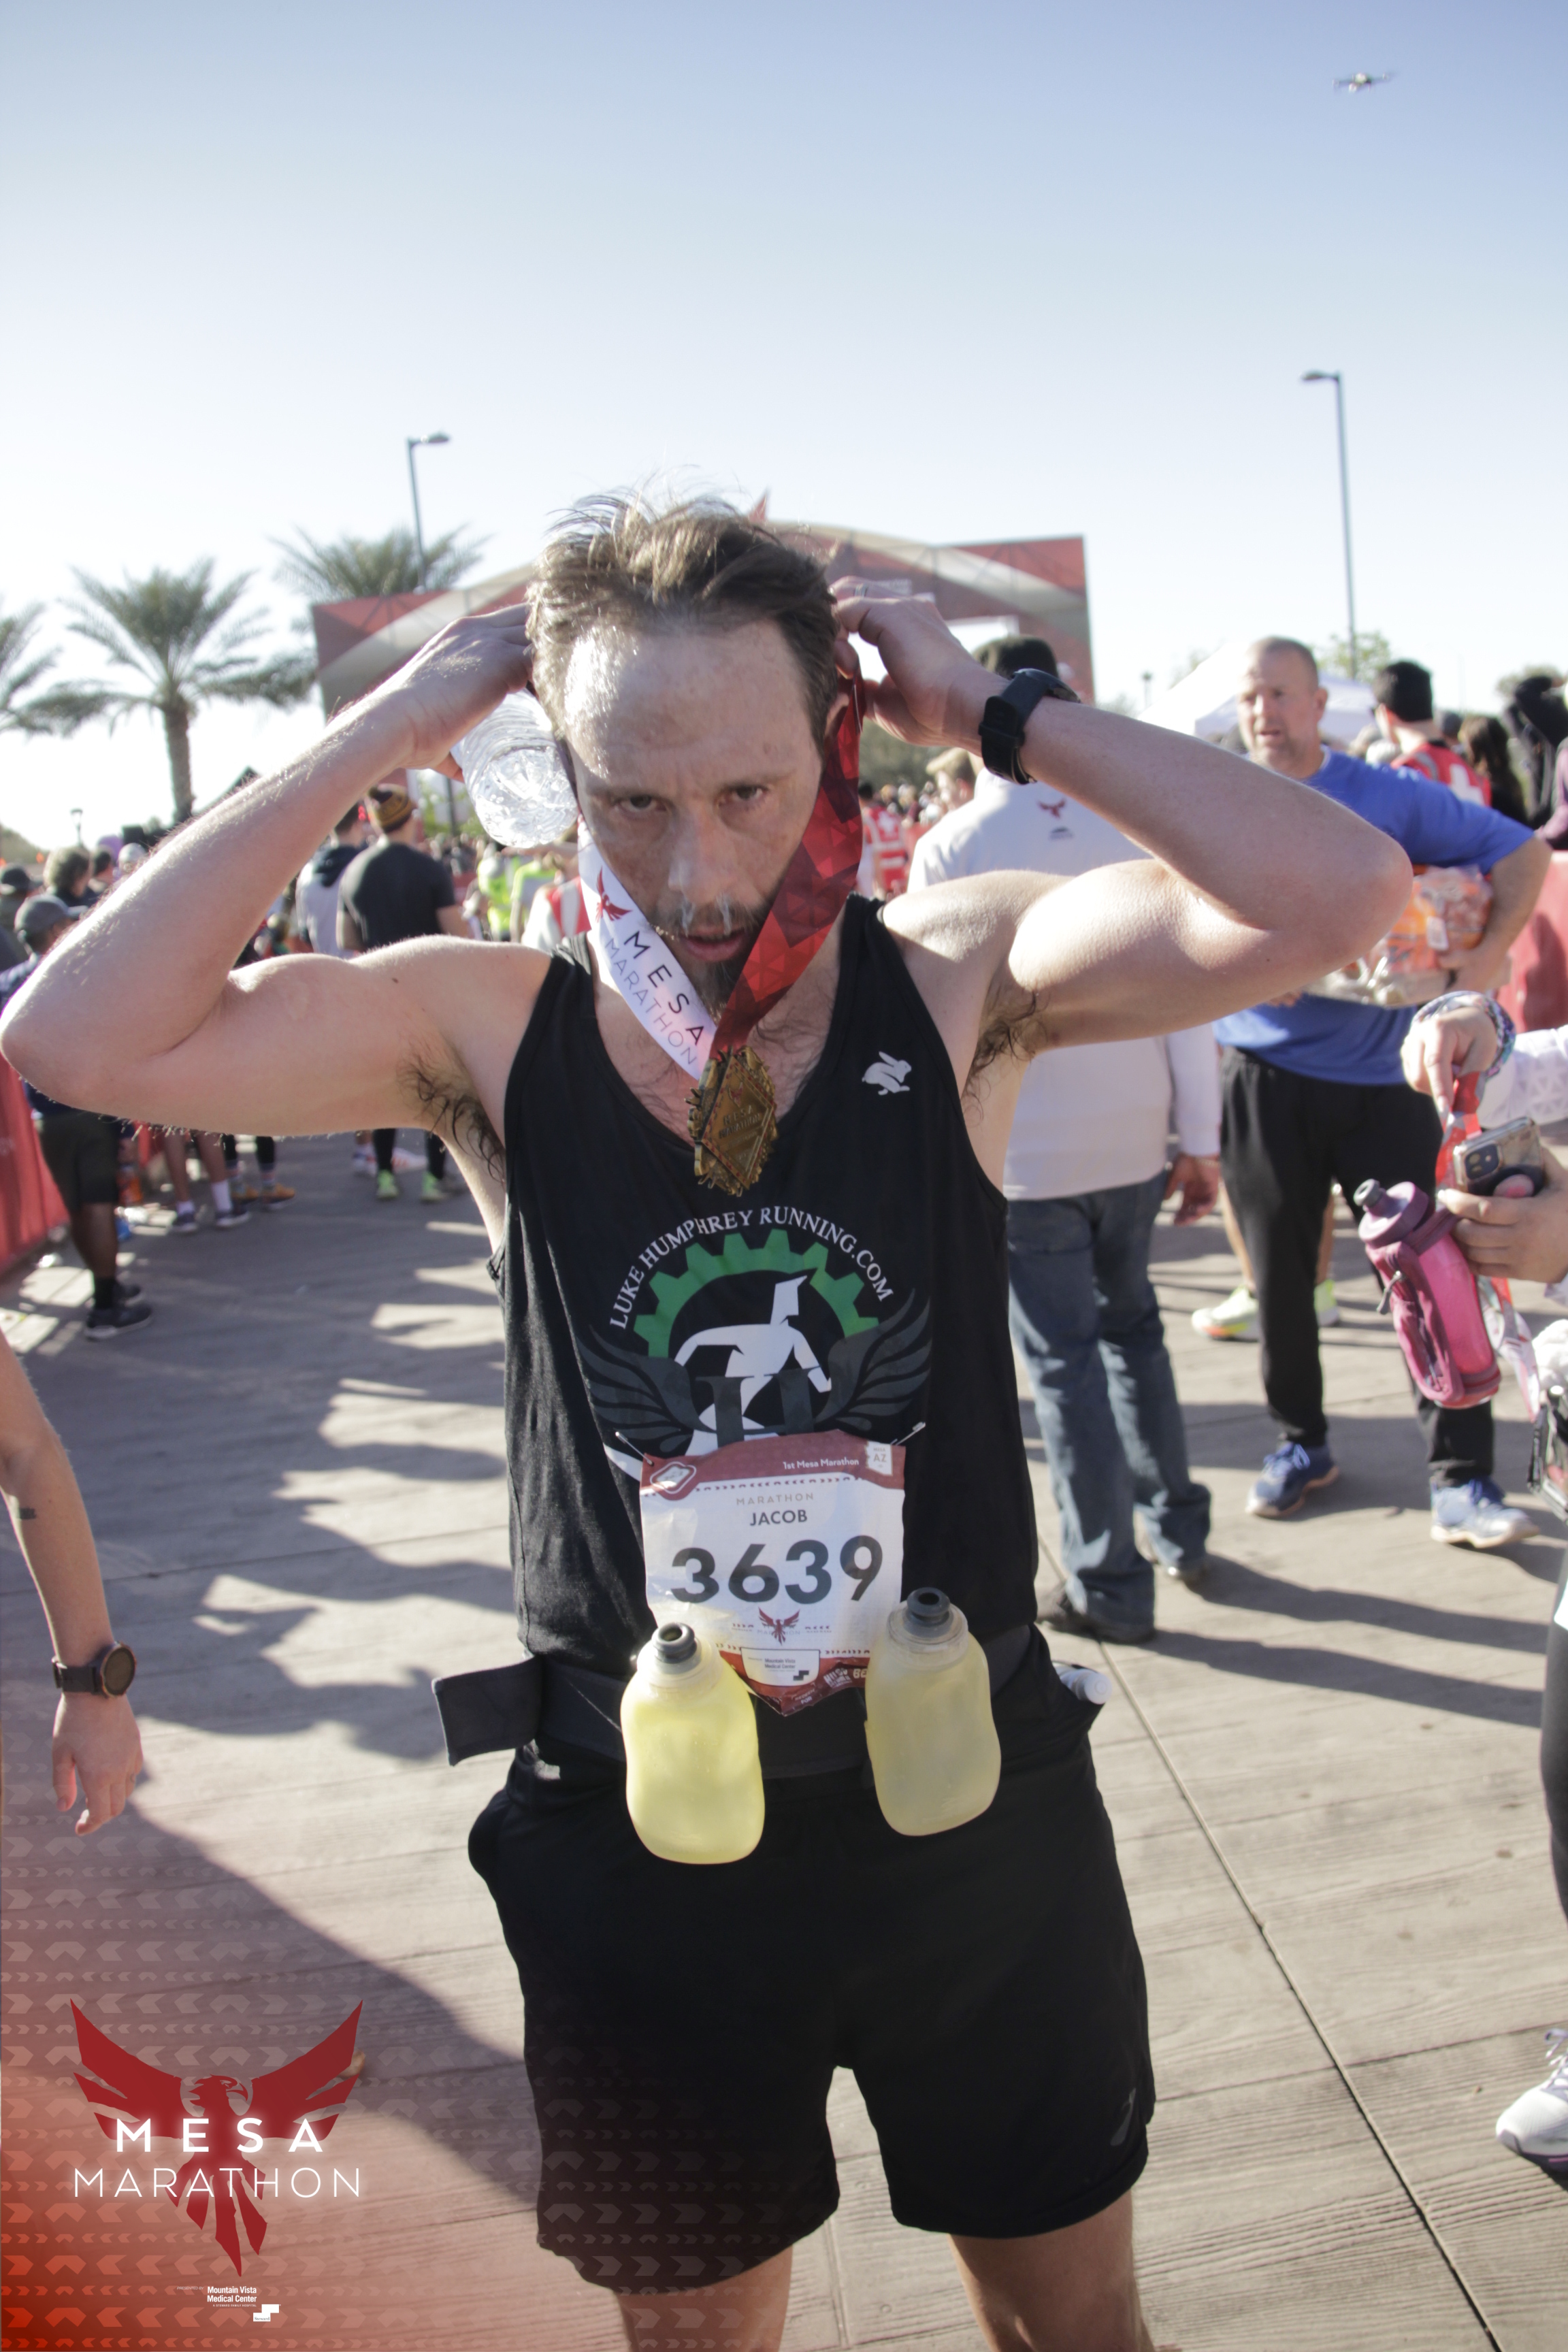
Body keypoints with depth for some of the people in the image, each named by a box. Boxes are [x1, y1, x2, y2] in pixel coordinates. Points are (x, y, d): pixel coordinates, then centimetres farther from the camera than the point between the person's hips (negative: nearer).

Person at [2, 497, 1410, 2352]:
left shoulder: (955, 981, -11)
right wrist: (381, 736, -18)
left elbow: (1339, 895, -22)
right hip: (639, 1839, 1)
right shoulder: (492, 1032, -10)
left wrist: (998, 717, -18)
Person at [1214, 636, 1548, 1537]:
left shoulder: (1389, 796, 1)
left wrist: (1485, 959, -6)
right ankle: (1303, 1443, 29)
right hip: (1265, 1075, 1)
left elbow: (1522, 852, 6)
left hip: (1384, 1073, -1)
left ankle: (1463, 1480, 6)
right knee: (1279, 1273, 10)